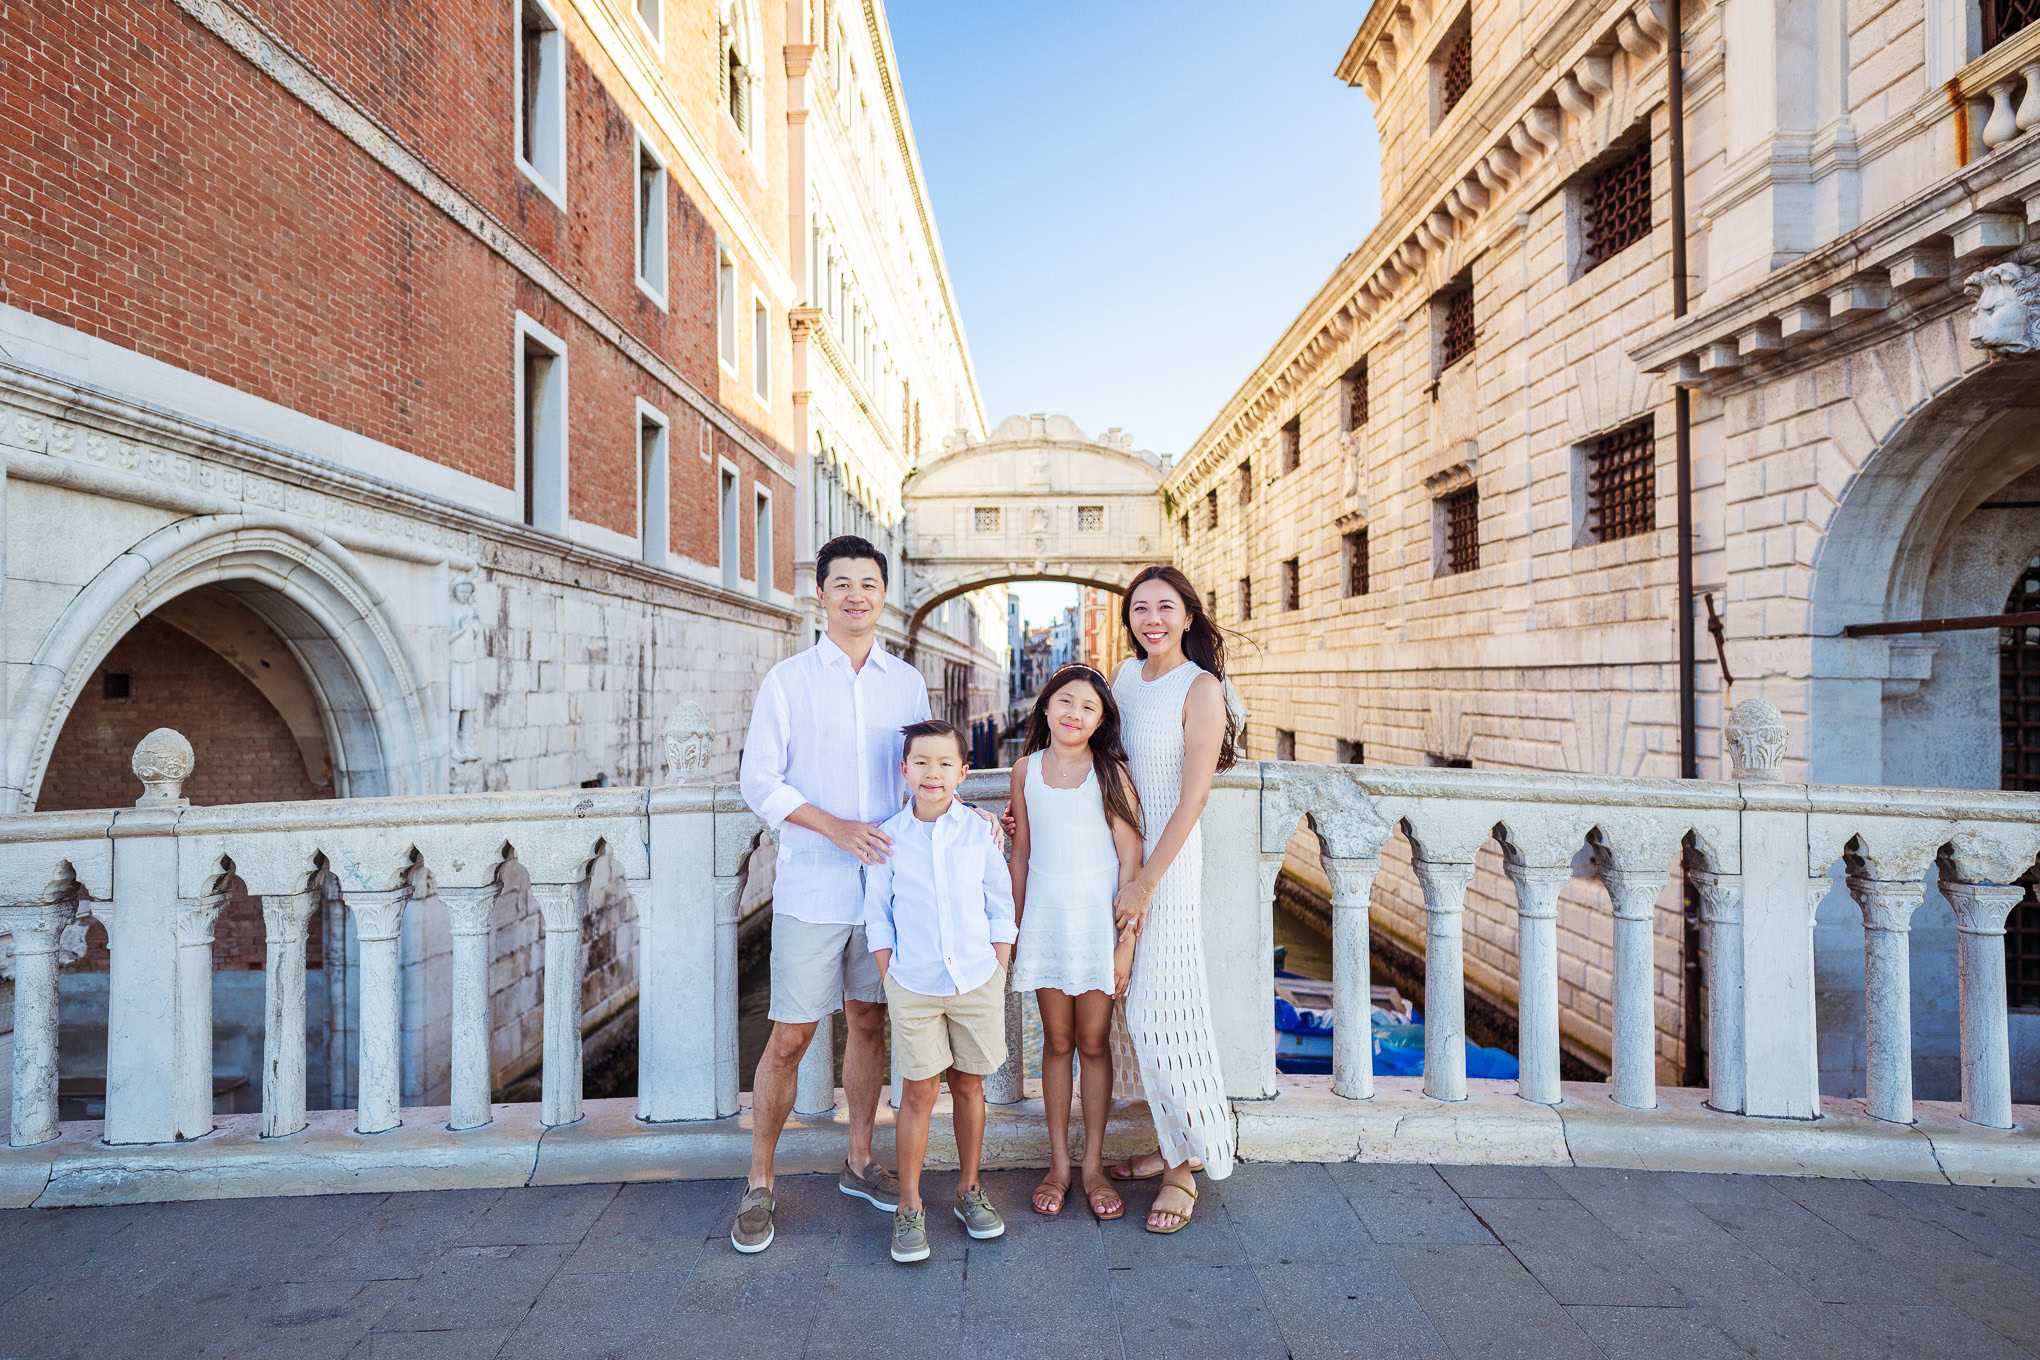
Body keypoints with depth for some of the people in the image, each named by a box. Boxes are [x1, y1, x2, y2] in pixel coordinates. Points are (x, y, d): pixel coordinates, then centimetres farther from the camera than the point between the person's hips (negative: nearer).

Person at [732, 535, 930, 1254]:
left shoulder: (907, 682, 8)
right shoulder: (788, 679, -2)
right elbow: (759, 781, -6)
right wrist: (836, 827, -17)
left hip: (883, 883, 3)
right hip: (811, 889, -3)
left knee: (869, 1021, 15)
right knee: (790, 1037, 2)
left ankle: (859, 1163, 32)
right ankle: (759, 1185, 21)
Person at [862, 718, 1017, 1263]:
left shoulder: (980, 831, -2)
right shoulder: (889, 838, -3)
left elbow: (1001, 906, 5)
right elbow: (877, 914, 4)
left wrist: (998, 970, 1)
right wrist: (890, 976, -1)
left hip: (977, 982, 1)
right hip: (913, 987, -1)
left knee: (969, 1085, 13)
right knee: (918, 1092, 4)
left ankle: (969, 1190, 31)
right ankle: (909, 1207, 20)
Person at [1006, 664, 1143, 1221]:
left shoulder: (1111, 773, -7)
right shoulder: (1027, 769, 2)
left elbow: (1130, 858, -6)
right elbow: (1021, 853, 8)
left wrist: (1127, 938, -9)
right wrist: (1013, 928, 9)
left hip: (1098, 922, -2)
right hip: (1046, 920, 2)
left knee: (1094, 1044, 8)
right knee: (1057, 1043, 11)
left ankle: (1093, 1165, 23)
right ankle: (1057, 1164, 25)